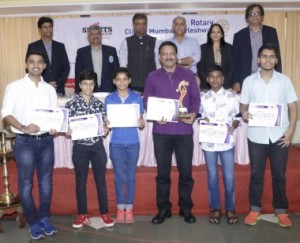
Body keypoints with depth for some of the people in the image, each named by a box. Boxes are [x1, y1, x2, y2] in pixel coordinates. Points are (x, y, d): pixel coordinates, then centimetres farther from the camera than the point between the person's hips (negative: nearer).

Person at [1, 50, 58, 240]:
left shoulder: (50, 89, 10)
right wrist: (23, 128, -20)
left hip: (46, 140, 3)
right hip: (24, 141, -3)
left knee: (46, 182, 10)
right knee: (26, 184, 3)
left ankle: (45, 218, 24)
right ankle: (33, 223, 16)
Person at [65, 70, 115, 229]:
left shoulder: (99, 104, 3)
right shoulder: (71, 104, -2)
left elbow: (105, 125, 7)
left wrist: (105, 130, -14)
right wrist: (68, 132, -20)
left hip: (97, 146, 1)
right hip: (80, 147, -1)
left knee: (101, 181, 8)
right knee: (80, 182, 8)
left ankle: (104, 213, 20)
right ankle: (82, 214, 22)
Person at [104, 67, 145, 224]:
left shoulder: (137, 98, 3)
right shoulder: (109, 99, 4)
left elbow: (141, 122, 5)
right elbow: (106, 121, 6)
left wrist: (141, 124, -17)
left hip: (133, 143, 0)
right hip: (116, 143, 0)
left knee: (131, 176, 6)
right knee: (119, 176, 6)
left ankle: (129, 209, 16)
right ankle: (120, 208, 18)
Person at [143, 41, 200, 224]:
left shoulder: (188, 75, 6)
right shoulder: (153, 77, 6)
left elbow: (196, 98, 5)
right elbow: (147, 101, 4)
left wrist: (193, 114, -13)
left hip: (184, 130, 0)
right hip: (161, 131, 0)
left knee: (186, 172, 6)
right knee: (163, 172, 8)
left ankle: (186, 209, 22)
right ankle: (163, 209, 21)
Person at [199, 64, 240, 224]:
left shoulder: (232, 96, 2)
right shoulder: (203, 97, 6)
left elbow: (238, 116, 4)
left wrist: (233, 126, -15)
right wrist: (203, 120, -11)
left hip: (227, 142, -1)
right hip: (208, 142, 1)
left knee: (229, 177, 3)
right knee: (212, 176, 9)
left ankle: (230, 209, 19)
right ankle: (215, 208, 22)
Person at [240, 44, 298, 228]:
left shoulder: (284, 80, 4)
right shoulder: (249, 81, 3)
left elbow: (293, 107, 5)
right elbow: (244, 105, 7)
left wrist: (290, 131, -5)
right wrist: (244, 113, -17)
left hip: (279, 135, 0)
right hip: (257, 135, 0)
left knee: (279, 174, 9)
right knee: (256, 174, 8)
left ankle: (280, 210, 23)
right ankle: (255, 209, 22)